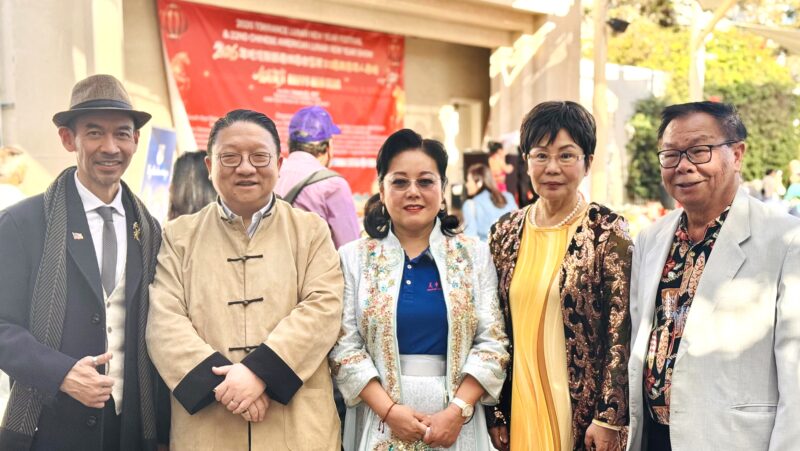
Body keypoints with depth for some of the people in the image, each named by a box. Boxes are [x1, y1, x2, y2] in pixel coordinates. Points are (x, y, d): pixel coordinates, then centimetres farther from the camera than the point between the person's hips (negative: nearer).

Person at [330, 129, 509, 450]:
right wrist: (389, 410, -13)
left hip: (455, 420, 1)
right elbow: (344, 347, -4)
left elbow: (492, 342, -2)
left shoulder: (474, 255, 2)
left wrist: (458, 410, -12)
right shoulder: (353, 257, 0)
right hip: (381, 421, 0)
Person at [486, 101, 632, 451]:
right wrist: (496, 414, 6)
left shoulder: (608, 231, -9)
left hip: (581, 406, -3)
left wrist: (609, 418, -13)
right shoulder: (506, 232, 3)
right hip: (519, 405, 4)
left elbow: (621, 332, -11)